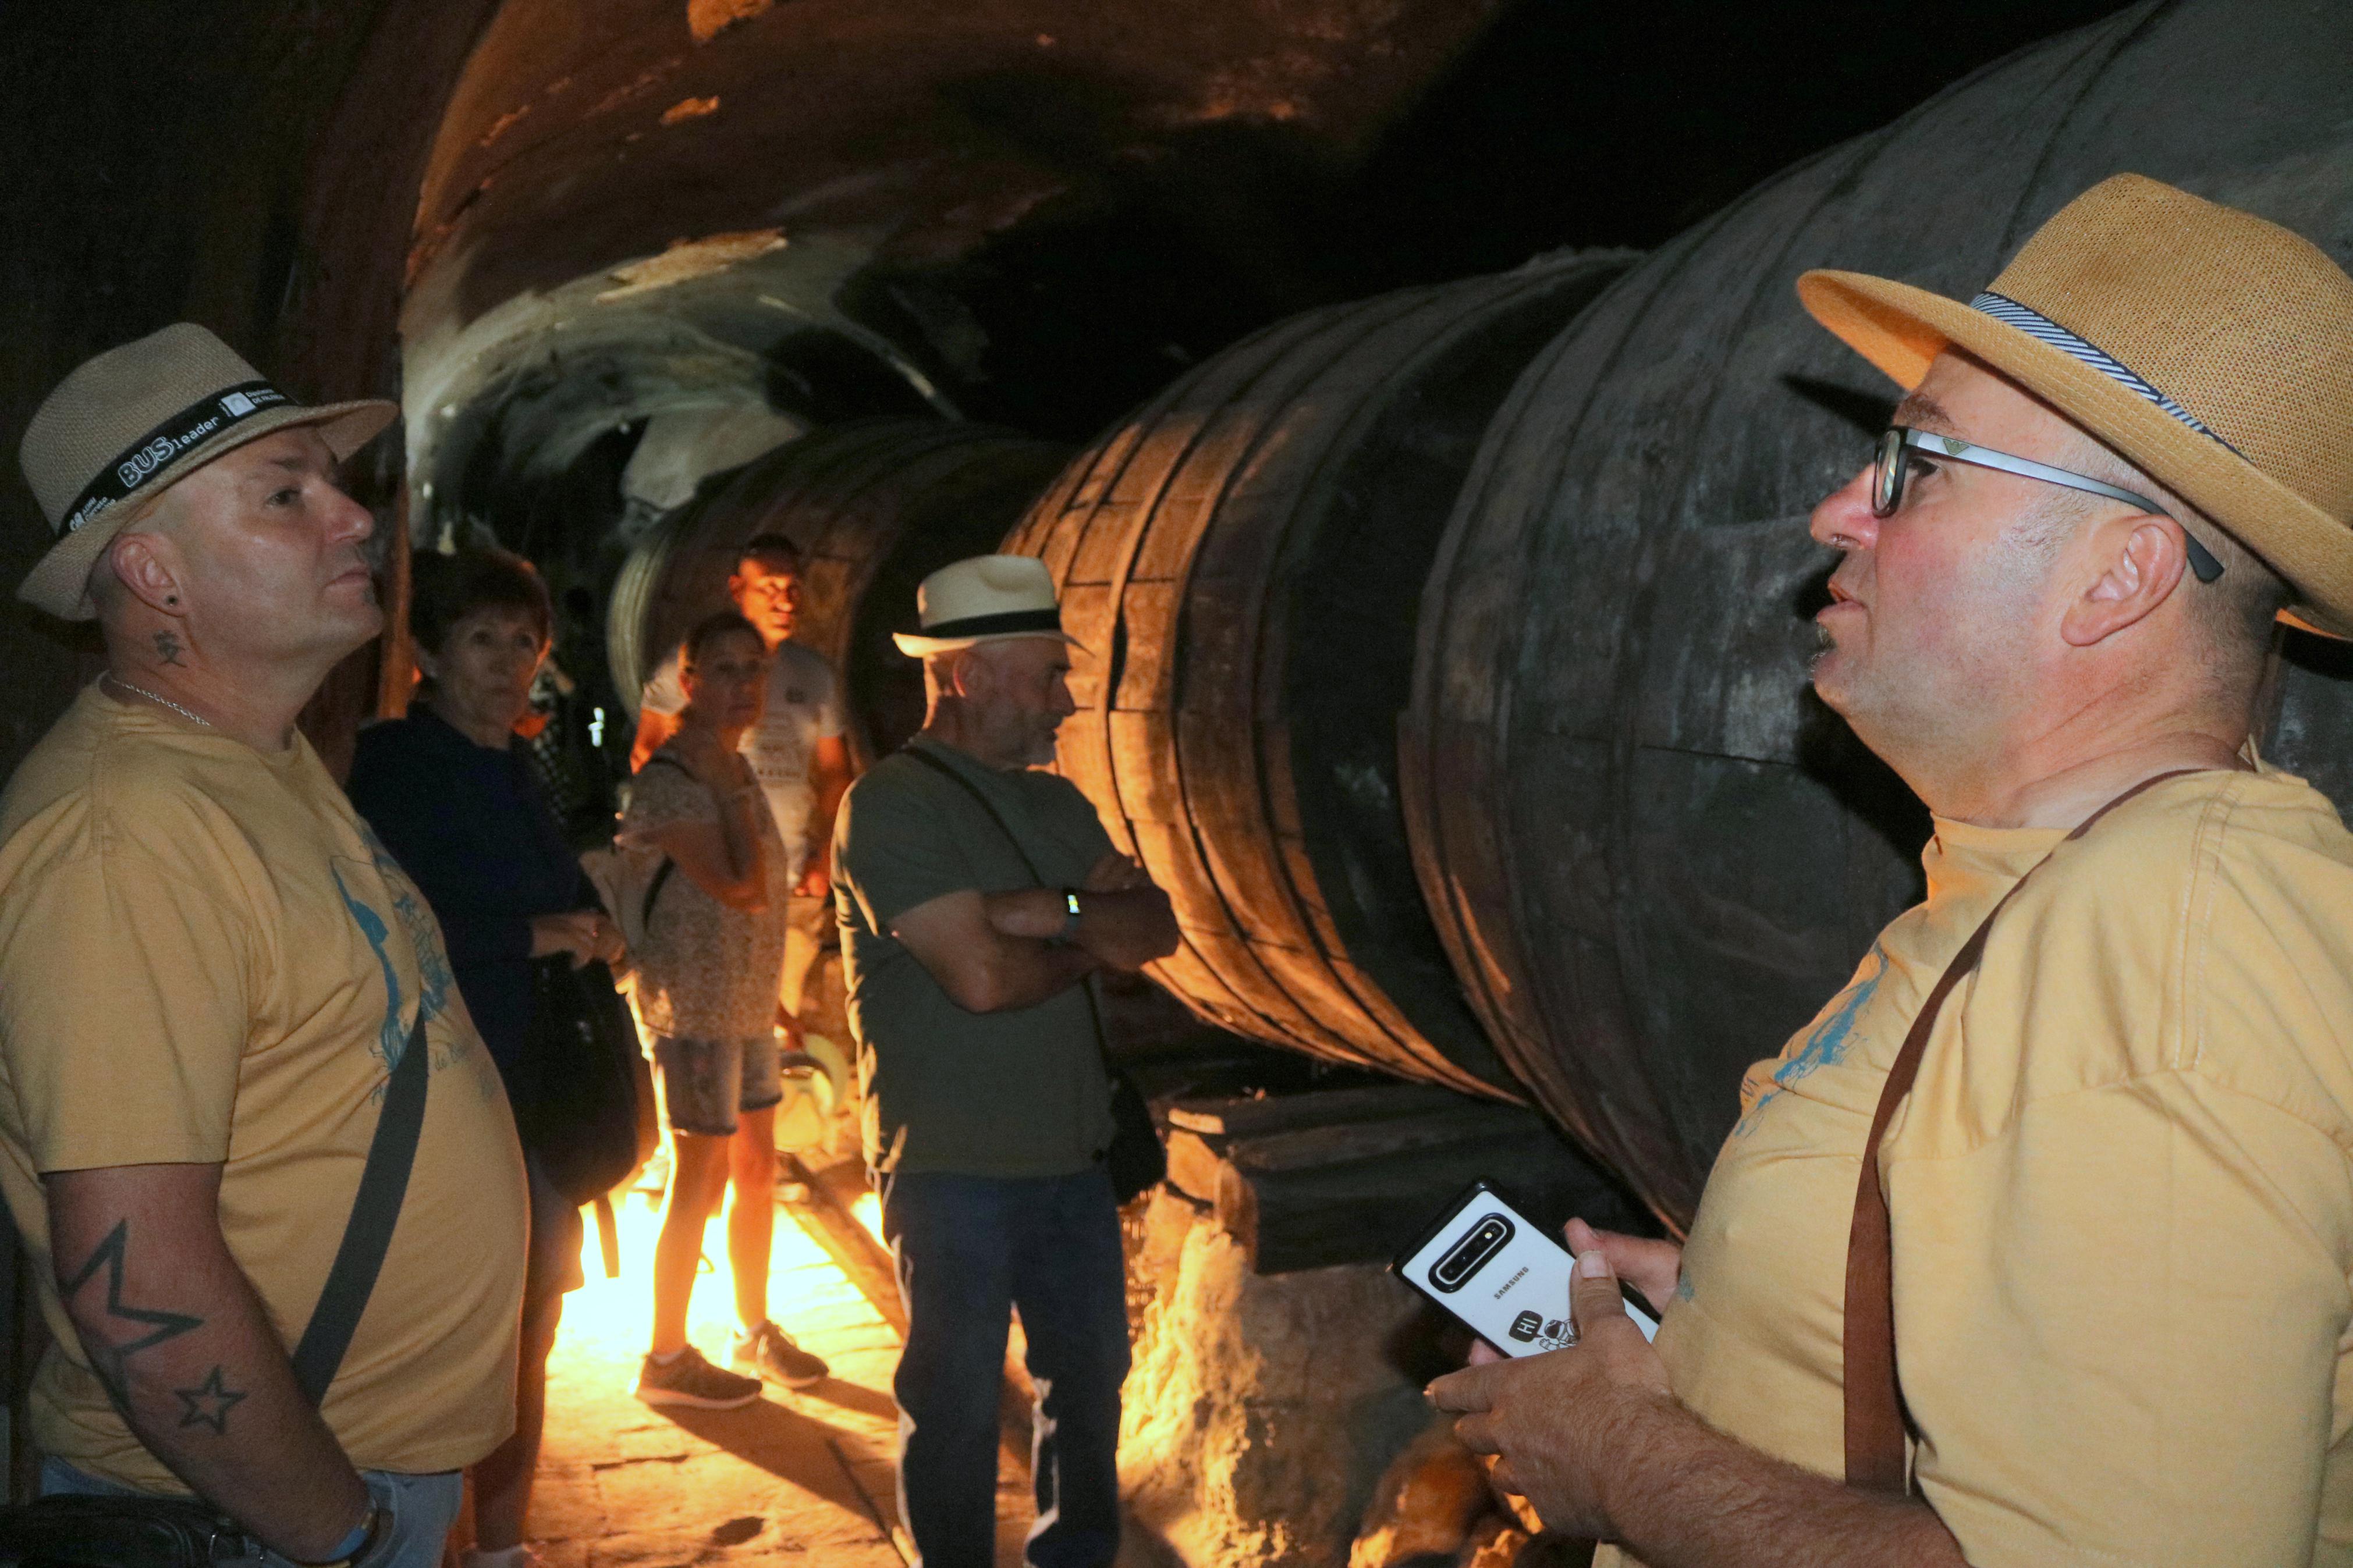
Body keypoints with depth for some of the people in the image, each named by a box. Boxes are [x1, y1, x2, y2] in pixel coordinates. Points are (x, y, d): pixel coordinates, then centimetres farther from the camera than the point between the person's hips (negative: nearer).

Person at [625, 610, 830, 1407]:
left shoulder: (734, 769, 11)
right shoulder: (667, 780, -17)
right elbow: (742, 888, -24)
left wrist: (771, 1000, 19)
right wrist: (733, 790, -19)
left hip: (748, 1003, 9)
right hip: (695, 1005, -8)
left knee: (758, 1169, 16)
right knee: (701, 1180, 1)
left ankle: (755, 1330, 32)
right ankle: (666, 1360, 17)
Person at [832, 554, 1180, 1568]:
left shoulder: (1054, 802, 11)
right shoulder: (889, 805, -14)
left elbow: (1158, 927, 1)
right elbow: (981, 975, -23)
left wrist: (1056, 911, -17)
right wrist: (1095, 943, -5)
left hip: (1068, 1154, 7)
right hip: (951, 1167, -7)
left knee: (1090, 1372, 19)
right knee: (958, 1400, 6)